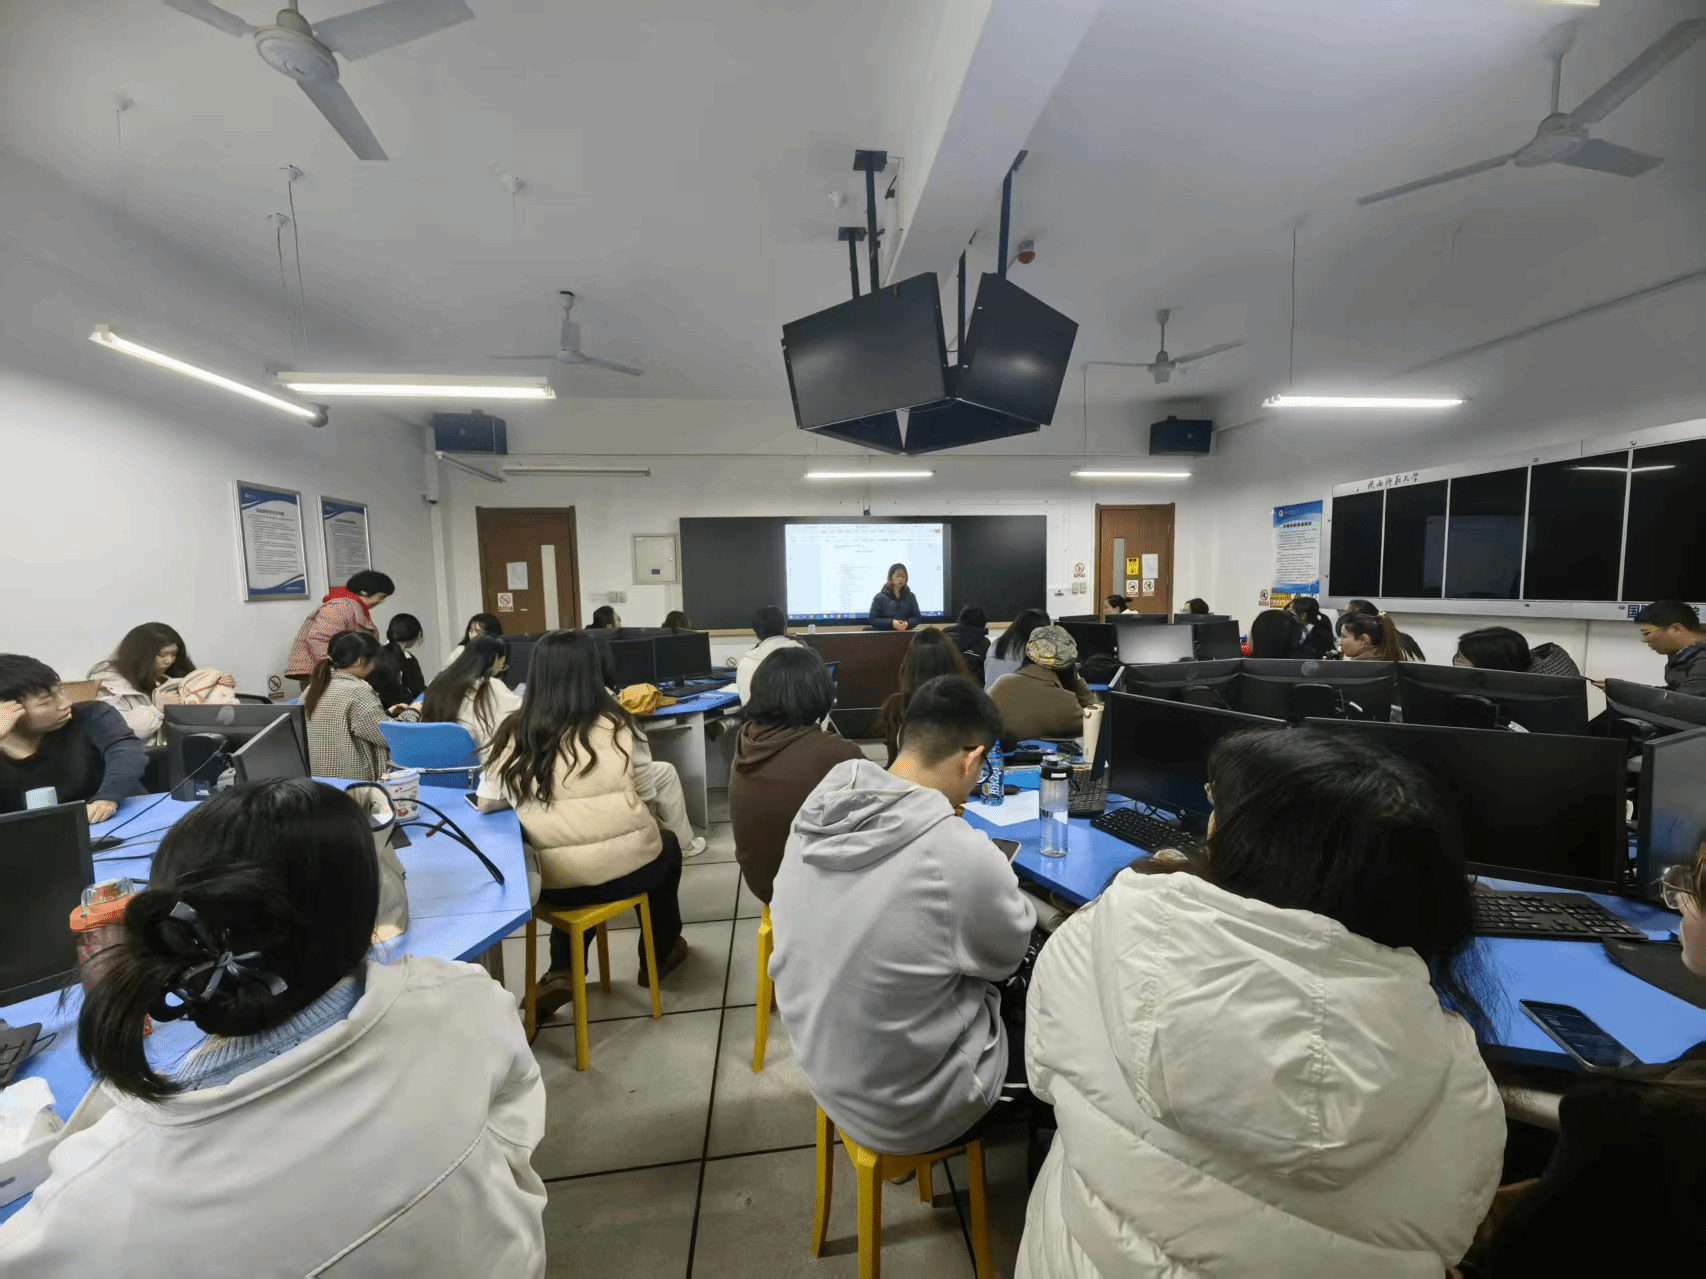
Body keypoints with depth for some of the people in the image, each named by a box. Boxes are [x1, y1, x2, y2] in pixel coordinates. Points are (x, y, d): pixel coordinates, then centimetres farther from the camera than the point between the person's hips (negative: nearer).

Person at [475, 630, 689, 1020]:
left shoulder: (513, 733, -7)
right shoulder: (616, 724, -10)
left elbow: (485, 803, 4)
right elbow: (642, 790, 0)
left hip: (553, 881, 2)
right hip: (627, 870, -2)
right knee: (667, 846, 31)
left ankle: (562, 973, 26)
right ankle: (659, 955, 47)